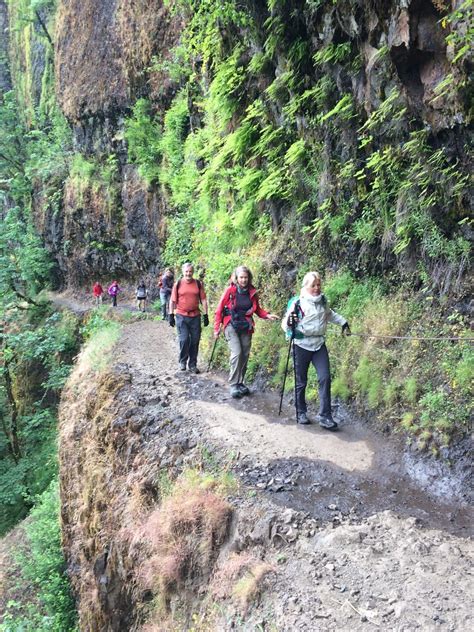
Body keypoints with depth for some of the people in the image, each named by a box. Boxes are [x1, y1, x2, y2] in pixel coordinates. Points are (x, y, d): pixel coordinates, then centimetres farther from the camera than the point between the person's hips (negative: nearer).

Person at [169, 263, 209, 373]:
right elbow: (172, 301, 4)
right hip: (181, 316, -2)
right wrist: (171, 315, -1)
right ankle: (182, 362, 13)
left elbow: (203, 300, 7)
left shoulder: (198, 284, 5)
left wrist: (205, 315, 3)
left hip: (195, 316, 2)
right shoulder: (178, 284, 1)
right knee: (184, 339, -8)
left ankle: (193, 364, 16)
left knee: (195, 341, 4)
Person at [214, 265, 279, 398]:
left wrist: (267, 315, -5)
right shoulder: (230, 291, -7)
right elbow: (219, 310, -3)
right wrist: (216, 328, -6)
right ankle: (233, 384, -9)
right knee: (237, 353, -17)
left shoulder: (252, 292, 3)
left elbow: (257, 309, 14)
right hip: (231, 326, -4)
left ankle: (240, 382, 20)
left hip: (246, 327, 4)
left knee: (245, 355, 6)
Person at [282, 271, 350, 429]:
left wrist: (343, 322, 25)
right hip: (302, 345, -4)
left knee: (325, 378, -7)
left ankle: (325, 416, -3)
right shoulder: (297, 302, -11)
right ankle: (301, 413, 23)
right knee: (301, 382, 5)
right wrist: (289, 323, -33)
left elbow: (329, 314, 29)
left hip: (319, 345, 4)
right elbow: (285, 325, -12)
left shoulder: (323, 301, 7)